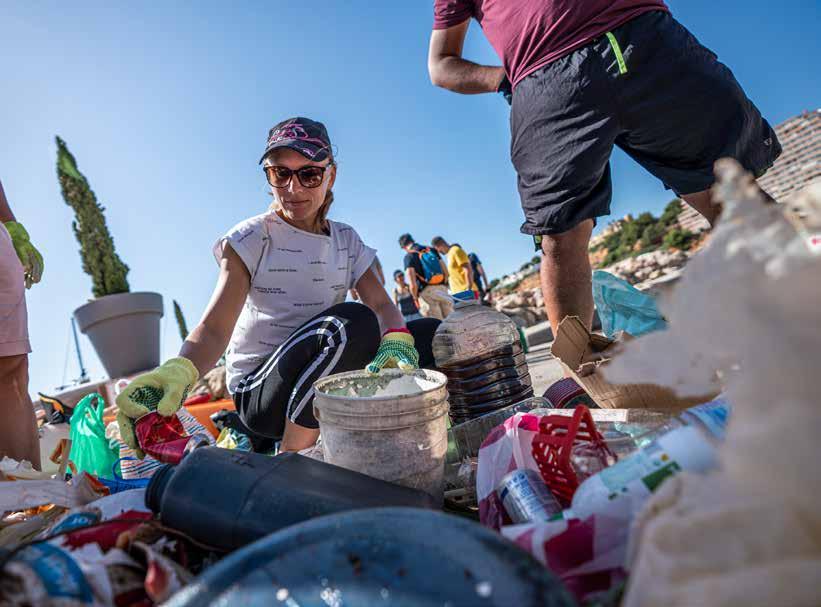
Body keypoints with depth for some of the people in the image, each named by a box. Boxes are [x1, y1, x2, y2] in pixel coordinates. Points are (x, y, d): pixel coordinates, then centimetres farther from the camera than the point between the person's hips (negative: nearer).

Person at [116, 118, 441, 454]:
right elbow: (214, 329, -18)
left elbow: (381, 304, -6)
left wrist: (396, 338, -30)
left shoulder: (346, 240, 6)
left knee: (429, 334, -10)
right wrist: (179, 369, -41)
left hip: (324, 380, 5)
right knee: (351, 321, -34)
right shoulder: (251, 239, -8)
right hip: (259, 393, -4)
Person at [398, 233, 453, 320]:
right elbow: (446, 273, 12)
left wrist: (416, 298, 5)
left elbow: (413, 285, -11)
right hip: (442, 289, 4)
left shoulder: (409, 256, -2)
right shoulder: (431, 250, 13)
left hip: (426, 292, -4)